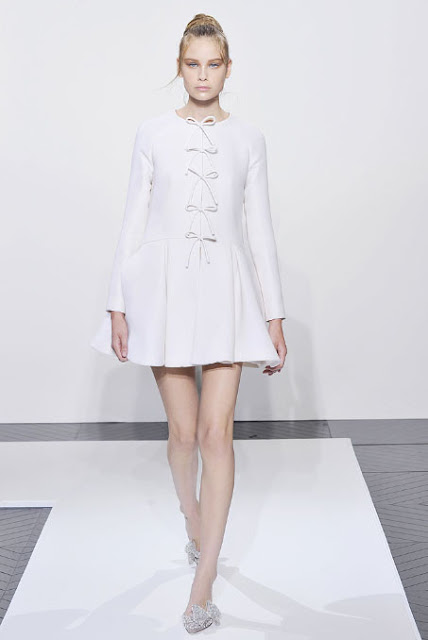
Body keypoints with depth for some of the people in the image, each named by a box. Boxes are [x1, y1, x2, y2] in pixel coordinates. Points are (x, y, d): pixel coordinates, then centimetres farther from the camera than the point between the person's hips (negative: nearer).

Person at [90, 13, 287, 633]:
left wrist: (274, 315, 3)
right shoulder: (153, 134, 5)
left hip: (226, 288, 0)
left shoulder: (249, 138, 6)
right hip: (165, 285, 0)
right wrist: (118, 303, -1)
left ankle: (204, 583, -3)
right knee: (182, 429, 8)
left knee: (216, 430, -8)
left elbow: (260, 227, 6)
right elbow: (134, 221, 5)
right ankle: (195, 528, 37)